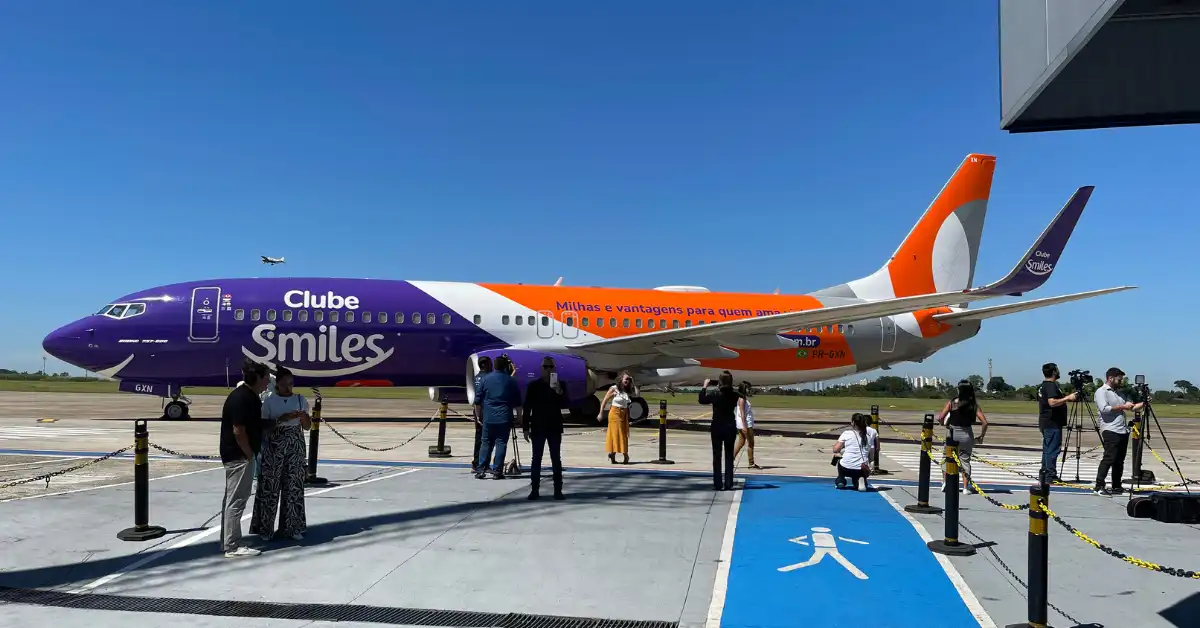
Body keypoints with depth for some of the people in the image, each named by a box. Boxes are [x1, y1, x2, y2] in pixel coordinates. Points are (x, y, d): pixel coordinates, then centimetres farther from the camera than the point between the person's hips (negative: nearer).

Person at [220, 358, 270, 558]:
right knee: (236, 501, -5)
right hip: (239, 455, -11)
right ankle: (233, 547, 1)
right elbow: (238, 431, -23)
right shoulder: (242, 398, -20)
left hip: (235, 455, 11)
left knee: (232, 499, 15)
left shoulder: (249, 395, 12)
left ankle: (227, 542, 24)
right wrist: (250, 454, -16)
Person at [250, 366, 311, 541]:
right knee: (270, 487, -1)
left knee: (293, 486, 4)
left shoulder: (300, 399, 7)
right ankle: (265, 528, 10)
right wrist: (281, 419, -19)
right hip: (274, 448, -2)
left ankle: (291, 527, 13)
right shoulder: (269, 401, -1)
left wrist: (304, 417, -12)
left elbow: (307, 427, 9)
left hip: (295, 447, 3)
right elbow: (263, 426, -6)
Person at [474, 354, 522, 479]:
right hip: (505, 417, -1)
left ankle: (480, 470, 5)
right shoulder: (511, 381, 0)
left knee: (486, 443, 9)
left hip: (488, 417, 1)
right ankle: (497, 471, 0)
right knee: (501, 443, 1)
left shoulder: (485, 379, 2)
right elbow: (517, 402, 3)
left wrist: (479, 414, 17)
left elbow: (478, 400, 5)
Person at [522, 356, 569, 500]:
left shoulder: (561, 385, 3)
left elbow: (564, 405, -6)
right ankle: (534, 490, 5)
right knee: (536, 458, 2)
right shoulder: (533, 385, 2)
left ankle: (558, 490, 5)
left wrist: (560, 392, -24)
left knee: (556, 459, 2)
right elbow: (527, 408, 2)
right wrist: (525, 428, -2)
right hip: (538, 427, 0)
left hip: (554, 427, 0)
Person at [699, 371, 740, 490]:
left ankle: (718, 484, 3)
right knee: (729, 456, 10)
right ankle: (728, 484, 9)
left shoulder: (715, 394, -14)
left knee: (717, 456, 4)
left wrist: (705, 386, 6)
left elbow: (702, 400, -3)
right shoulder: (734, 395, -5)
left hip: (717, 428, -2)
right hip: (730, 427, 2)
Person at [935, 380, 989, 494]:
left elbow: (940, 418, -15)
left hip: (952, 433, -1)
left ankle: (945, 482, 12)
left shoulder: (952, 403, -9)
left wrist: (945, 424, 6)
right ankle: (965, 487, 12)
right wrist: (981, 436, 5)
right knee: (965, 460, 13)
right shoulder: (974, 405, -4)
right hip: (967, 434, 1)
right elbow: (985, 422, -7)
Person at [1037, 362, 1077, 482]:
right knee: (1053, 449, -8)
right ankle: (1051, 475, -8)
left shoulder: (1042, 386, 16)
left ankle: (1044, 473, 16)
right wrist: (1068, 398, -20)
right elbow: (1052, 402, -26)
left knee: (1047, 449, 13)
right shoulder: (1051, 385, -15)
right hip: (1053, 423, -10)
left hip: (1045, 423, 10)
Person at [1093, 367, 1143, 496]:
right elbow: (1104, 409, -16)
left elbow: (1132, 407, 21)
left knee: (1119, 460, 9)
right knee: (1109, 459, -12)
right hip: (1110, 431, -8)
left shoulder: (1118, 393, 21)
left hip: (1123, 431, 8)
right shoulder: (1101, 391, -3)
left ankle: (1117, 487, 14)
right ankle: (1099, 487, -10)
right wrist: (1122, 407, -10)